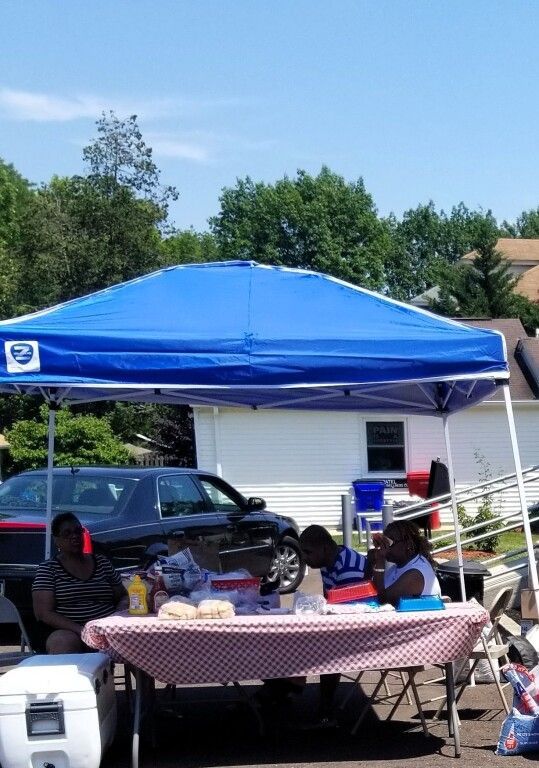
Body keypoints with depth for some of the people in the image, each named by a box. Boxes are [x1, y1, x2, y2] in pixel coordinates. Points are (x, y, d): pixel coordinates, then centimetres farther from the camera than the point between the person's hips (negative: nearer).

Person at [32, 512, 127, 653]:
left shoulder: (102, 563, 18)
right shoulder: (48, 569, 6)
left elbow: (123, 596, 24)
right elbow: (44, 613, -4)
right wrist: (79, 630, -18)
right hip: (64, 630, -3)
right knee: (65, 642, -38)